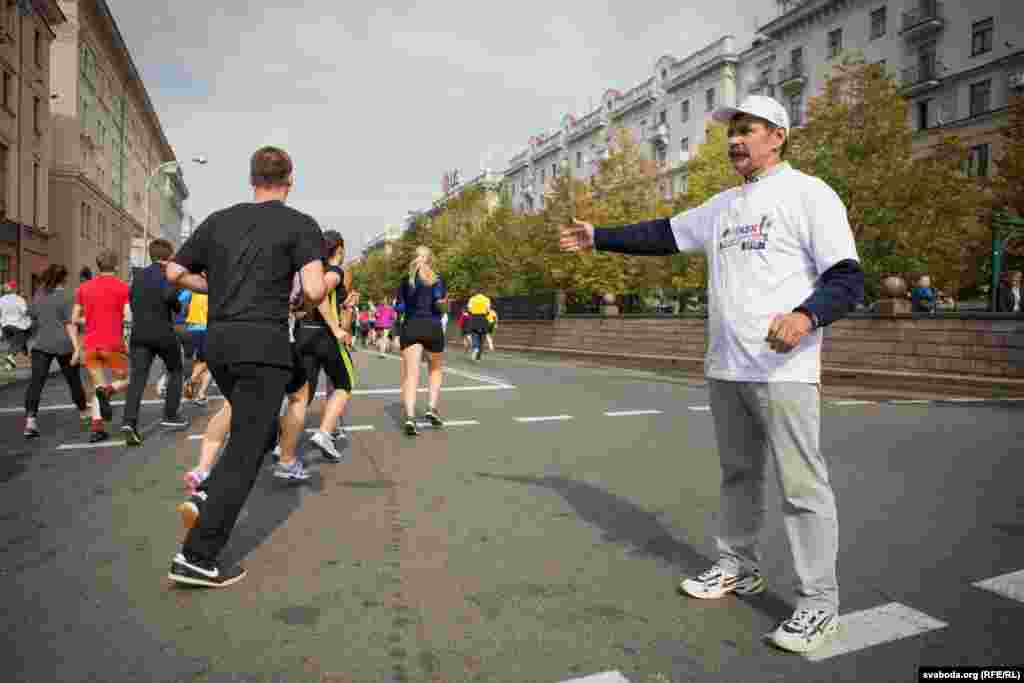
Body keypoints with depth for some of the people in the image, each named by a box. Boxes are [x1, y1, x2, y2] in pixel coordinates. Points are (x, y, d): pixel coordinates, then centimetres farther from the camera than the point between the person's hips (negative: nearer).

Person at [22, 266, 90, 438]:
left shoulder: (38, 296, 7)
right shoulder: (64, 297, -8)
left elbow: (33, 319, 18)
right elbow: (70, 324, -13)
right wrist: (76, 347, -15)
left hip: (41, 345, 3)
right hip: (64, 345, -3)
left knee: (36, 382, -3)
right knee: (73, 379, 13)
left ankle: (30, 419, -18)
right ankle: (84, 413, 30)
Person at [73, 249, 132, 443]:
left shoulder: (84, 288, 10)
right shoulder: (123, 287, -4)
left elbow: (74, 319, 12)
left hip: (90, 345, 4)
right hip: (113, 344, -4)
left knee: (98, 387, 12)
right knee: (127, 379, 14)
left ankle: (97, 428, -1)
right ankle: (107, 391, -19)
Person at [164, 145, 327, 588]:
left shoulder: (219, 220, 13)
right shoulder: (300, 226, -2)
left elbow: (175, 273, 16)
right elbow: (314, 291, -15)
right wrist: (314, 294, 7)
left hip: (218, 340, 6)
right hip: (263, 344, -6)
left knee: (261, 431, 27)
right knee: (245, 450, 0)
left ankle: (209, 495, 15)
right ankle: (197, 557, 2)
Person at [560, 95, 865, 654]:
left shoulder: (809, 194, -4)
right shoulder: (722, 207, 17)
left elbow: (848, 278, -10)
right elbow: (661, 234, 25)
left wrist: (806, 315, -29)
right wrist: (598, 237, 25)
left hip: (783, 370, -7)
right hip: (724, 370, 7)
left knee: (802, 485, -3)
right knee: (737, 474, 17)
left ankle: (819, 604, 9)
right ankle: (738, 569, 32)